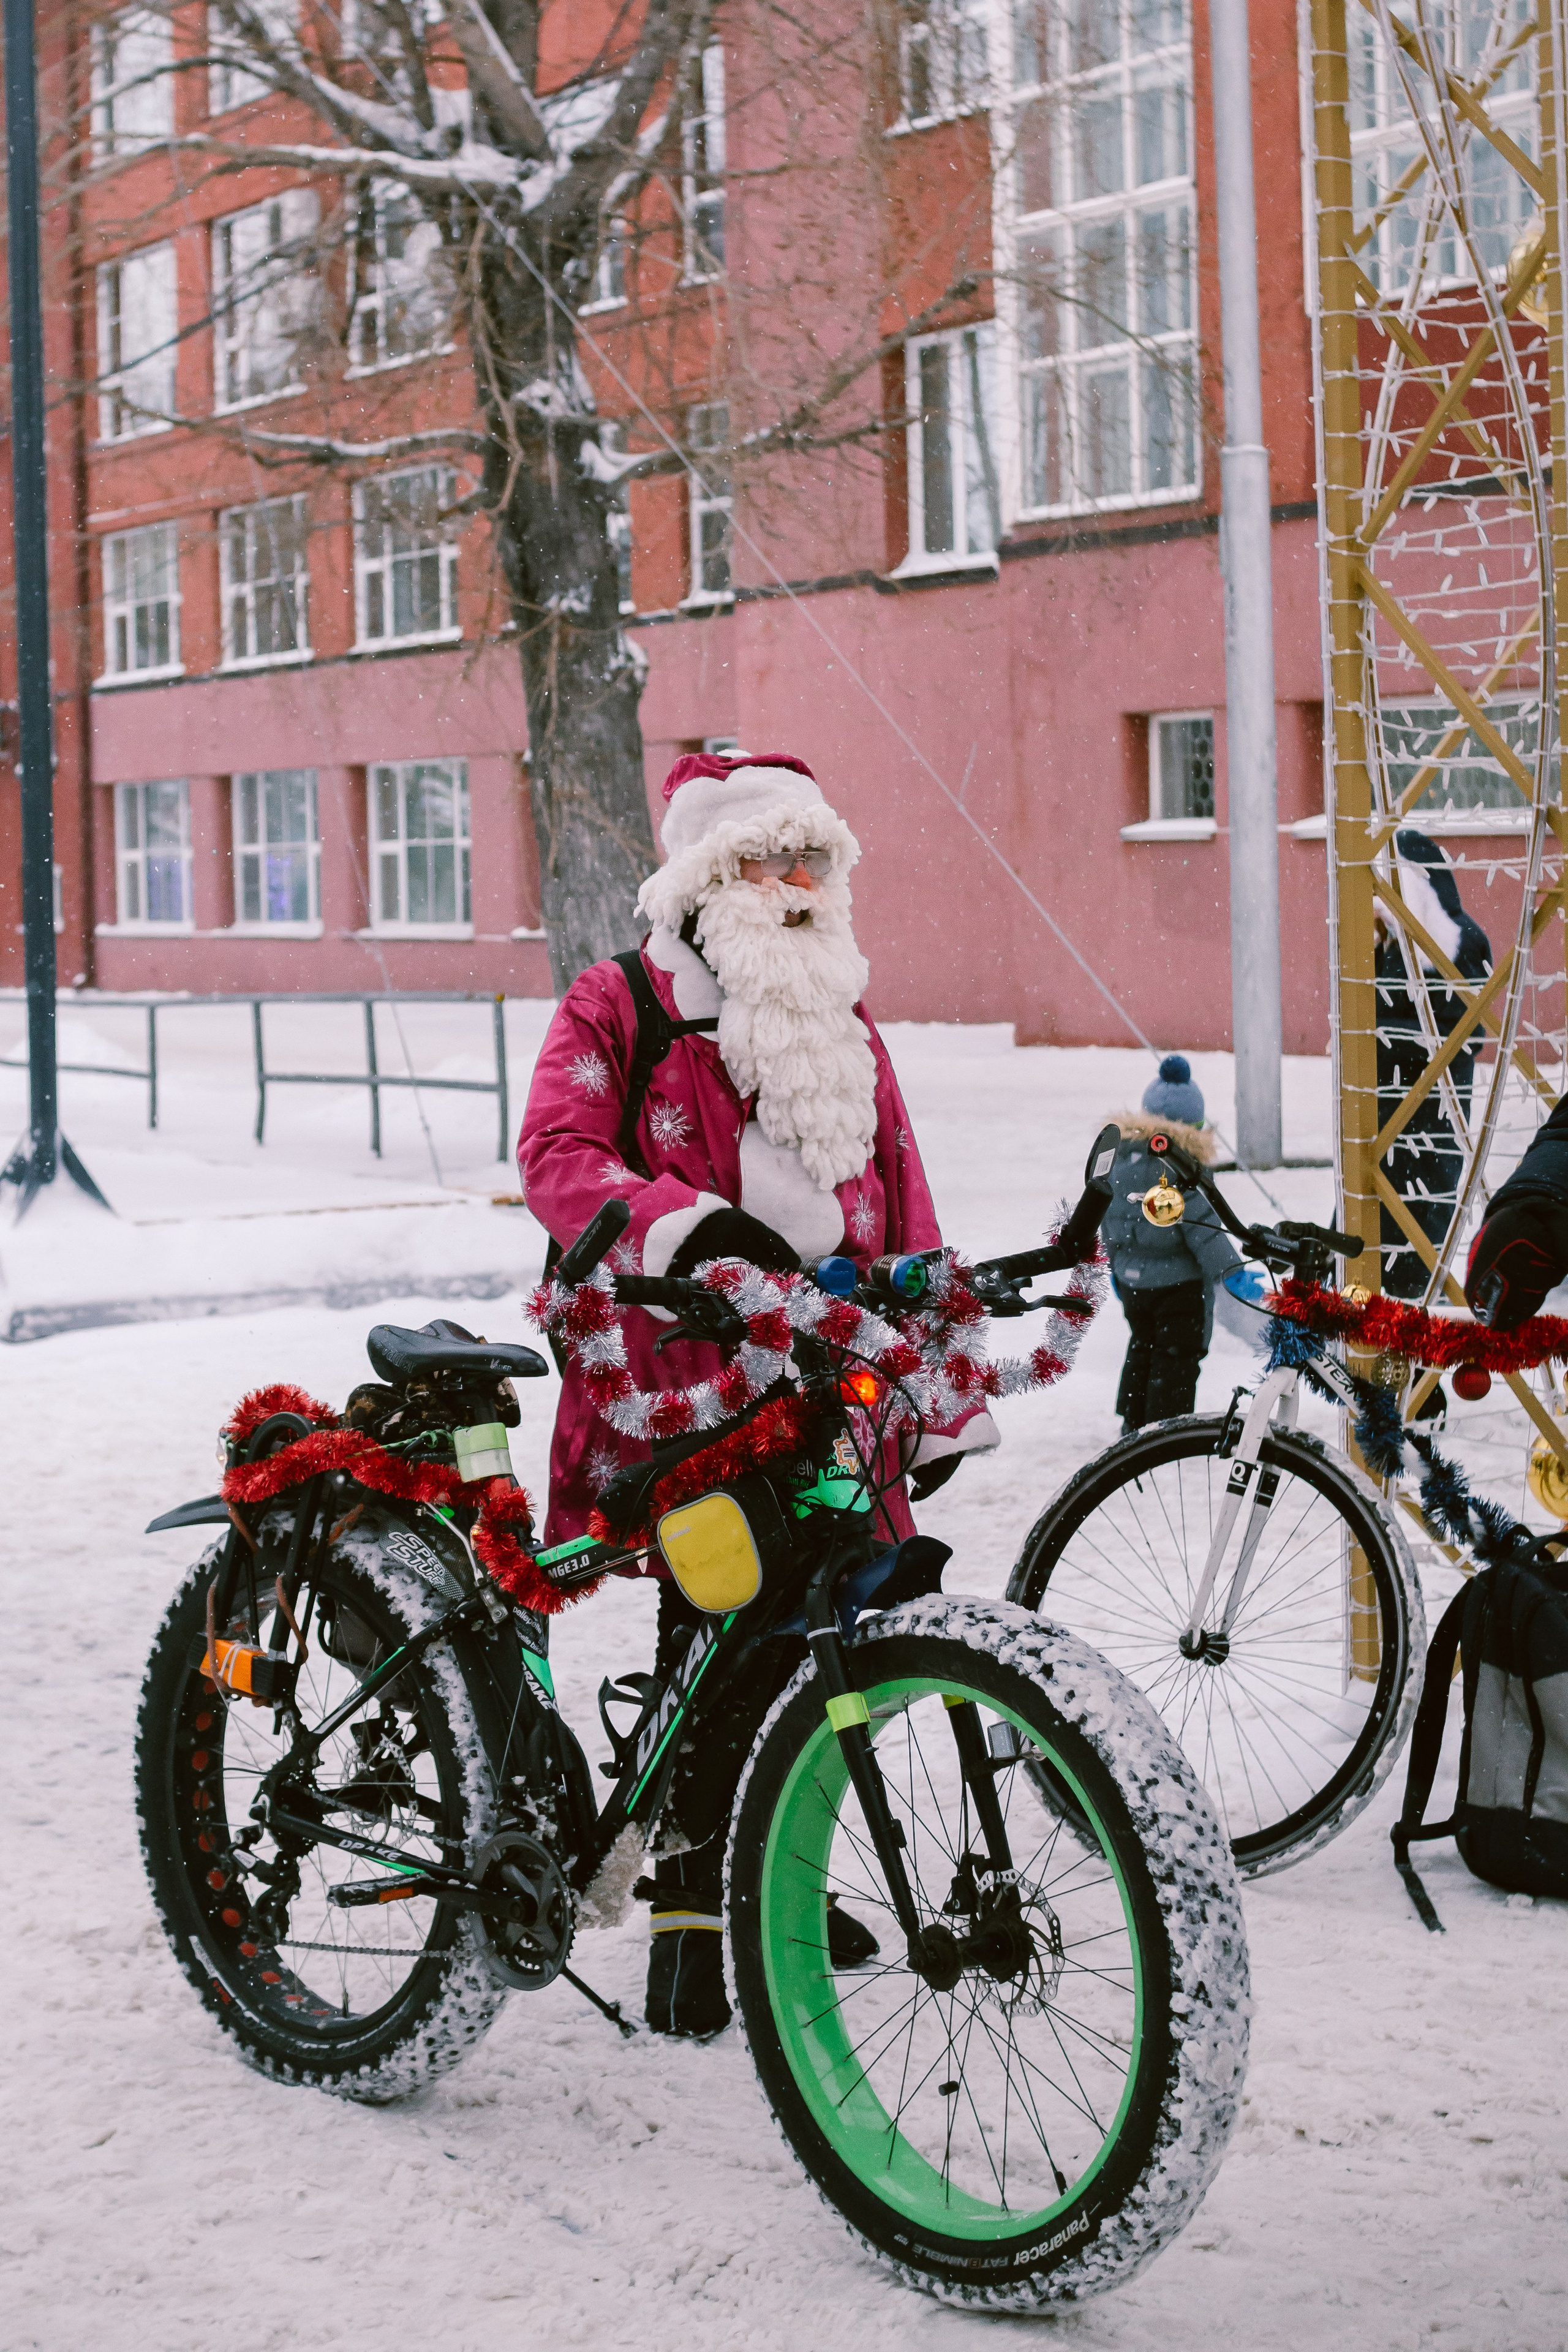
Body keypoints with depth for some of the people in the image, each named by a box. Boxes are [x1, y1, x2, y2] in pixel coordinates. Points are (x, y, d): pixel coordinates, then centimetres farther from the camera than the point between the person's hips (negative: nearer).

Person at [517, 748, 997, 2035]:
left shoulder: (847, 1034, 22)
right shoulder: (617, 1008, 4)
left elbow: (901, 1220, 22)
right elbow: (560, 1154, -12)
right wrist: (688, 1227, -30)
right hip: (681, 1394, -5)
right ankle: (693, 1915, 1)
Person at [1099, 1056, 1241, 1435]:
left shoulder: (1119, 1156, 0)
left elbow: (1107, 1217, 10)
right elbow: (1203, 1228, -23)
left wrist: (1115, 1263, 23)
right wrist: (1231, 1271, -21)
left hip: (1130, 1278, 6)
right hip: (1180, 1281, -6)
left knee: (1143, 1346, 23)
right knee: (1176, 1356, 5)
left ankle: (1134, 1424, 31)